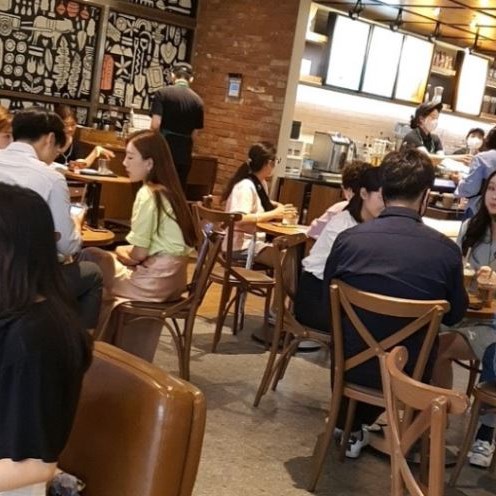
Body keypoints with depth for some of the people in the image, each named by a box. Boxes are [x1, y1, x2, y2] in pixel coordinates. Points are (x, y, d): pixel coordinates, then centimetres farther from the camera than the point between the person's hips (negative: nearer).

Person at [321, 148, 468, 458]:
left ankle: (351, 429, 45)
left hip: (353, 366, 1)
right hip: (410, 374, -1)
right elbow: (455, 315, 2)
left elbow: (328, 309, 0)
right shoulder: (446, 249, -16)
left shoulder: (348, 239, -14)